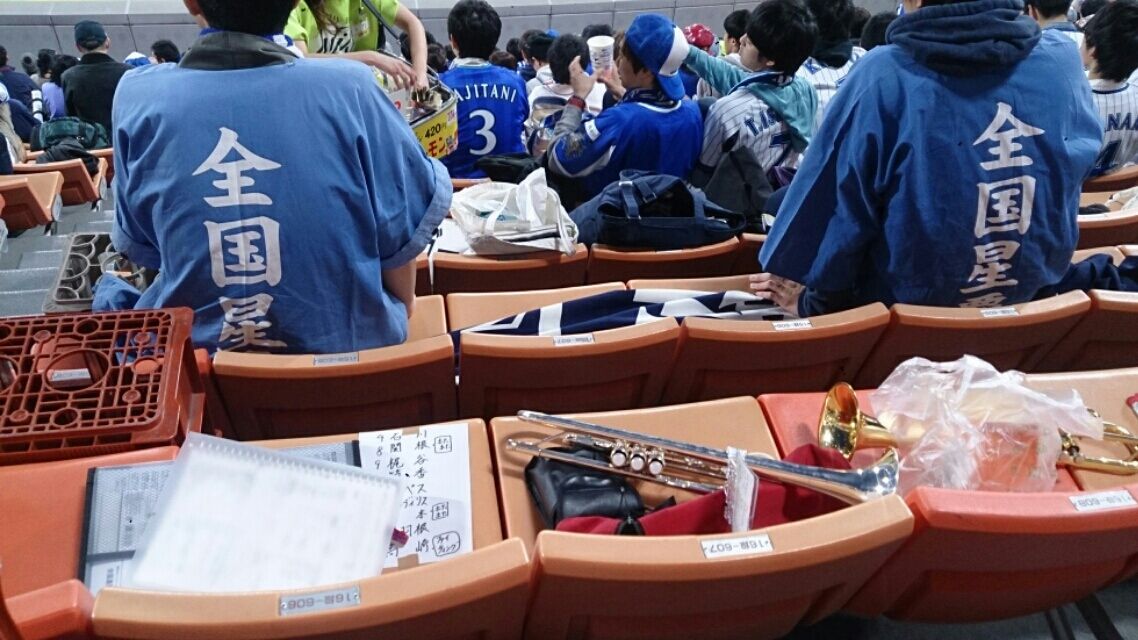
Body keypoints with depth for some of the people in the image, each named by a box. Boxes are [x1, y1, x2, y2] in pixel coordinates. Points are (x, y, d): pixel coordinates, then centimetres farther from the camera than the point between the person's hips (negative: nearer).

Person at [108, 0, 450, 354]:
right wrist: (401, 308, 15)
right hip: (345, 345, -1)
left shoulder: (139, 95, -9)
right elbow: (400, 230, -5)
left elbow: (138, 244, 4)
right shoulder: (350, 88, -16)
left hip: (192, 348, 2)